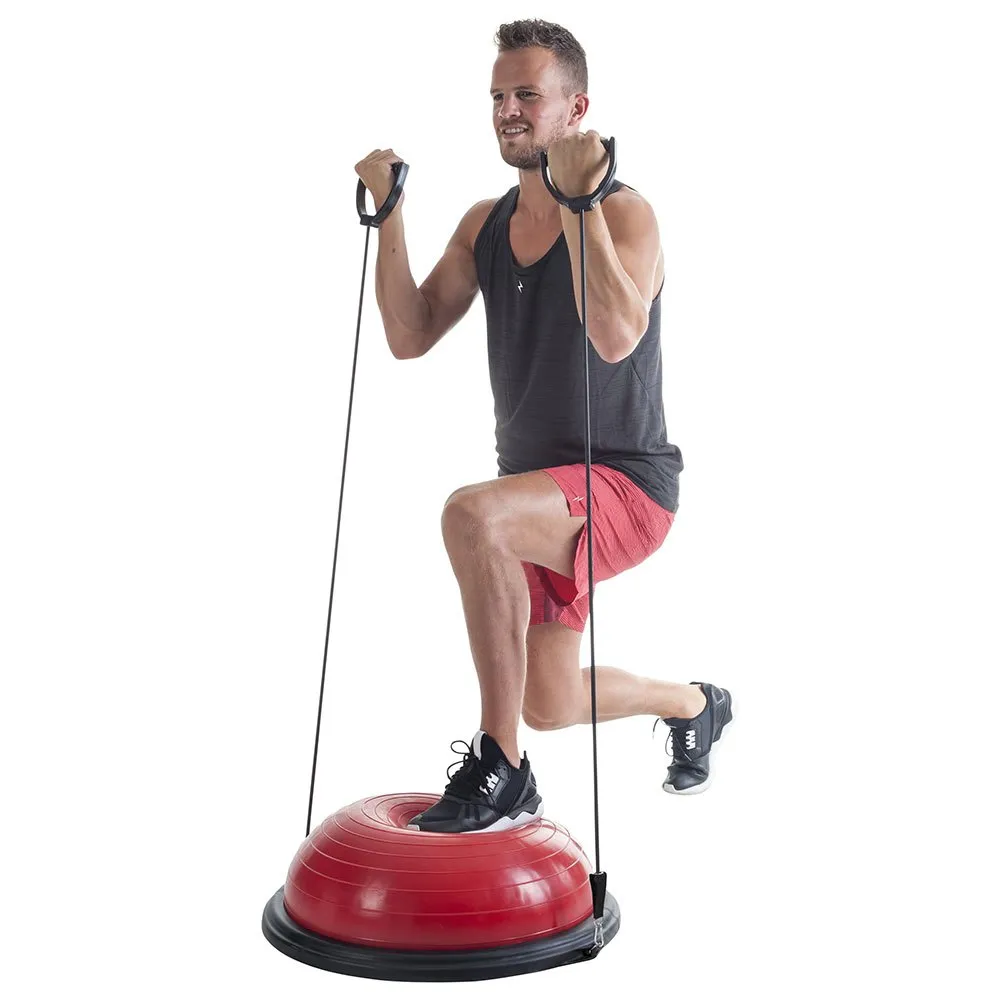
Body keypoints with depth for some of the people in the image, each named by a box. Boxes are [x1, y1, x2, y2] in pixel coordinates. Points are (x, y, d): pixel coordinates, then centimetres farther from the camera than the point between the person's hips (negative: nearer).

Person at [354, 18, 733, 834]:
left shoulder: (624, 213, -13)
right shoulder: (484, 224, 7)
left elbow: (616, 337, -31)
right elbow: (410, 337, -1)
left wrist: (578, 201, -30)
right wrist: (389, 213, -6)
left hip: (625, 486, -7)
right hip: (535, 495, 8)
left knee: (473, 515, -38)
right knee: (548, 706, 14)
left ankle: (500, 773, -23)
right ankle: (696, 705, 46)